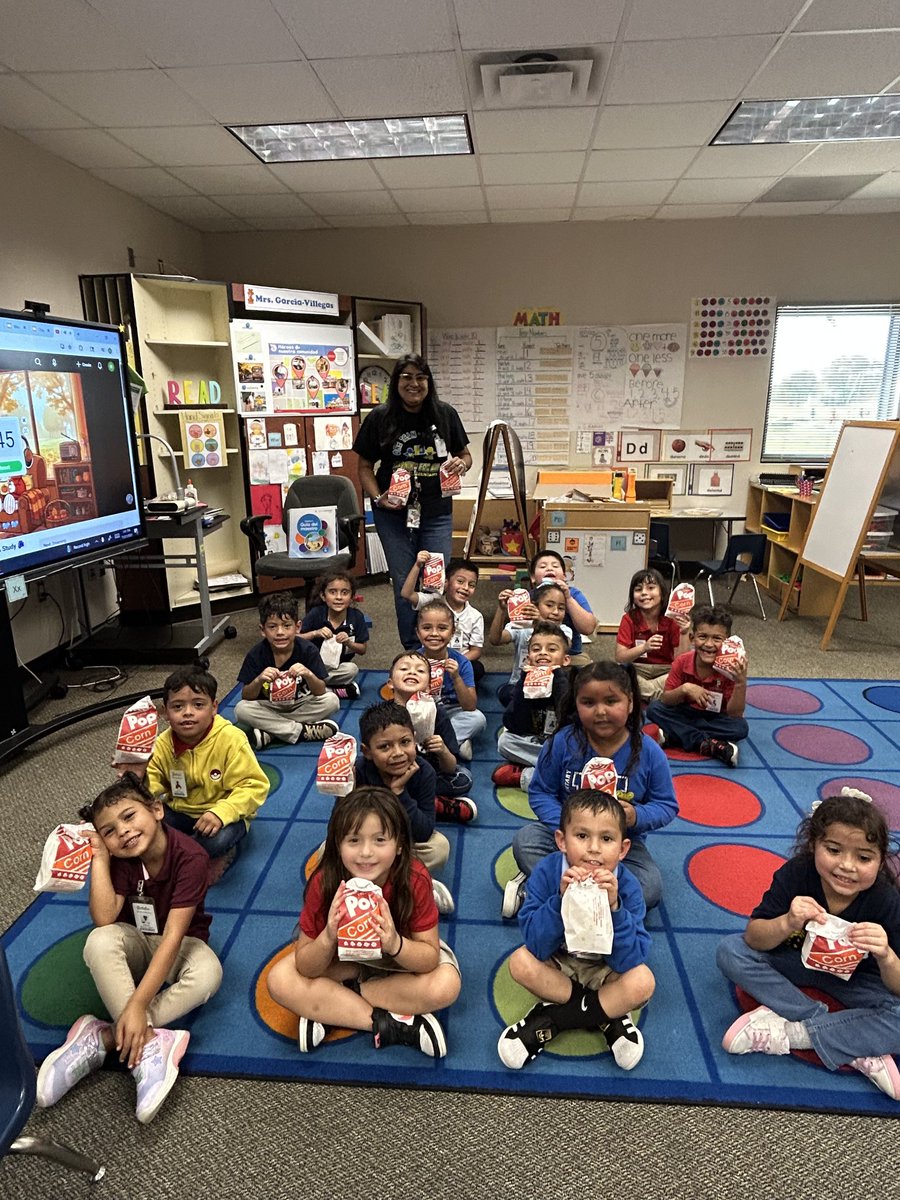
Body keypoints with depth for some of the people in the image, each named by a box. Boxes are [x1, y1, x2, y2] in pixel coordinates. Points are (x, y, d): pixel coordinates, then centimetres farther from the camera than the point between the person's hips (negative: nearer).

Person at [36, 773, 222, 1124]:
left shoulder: (190, 857, -29)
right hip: (136, 942, 3)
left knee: (208, 974, -36)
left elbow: (173, 936, -33)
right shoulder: (119, 859, -16)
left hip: (180, 945, -2)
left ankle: (102, 1038, -28)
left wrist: (136, 1005, -39)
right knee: (99, 941, -32)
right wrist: (99, 857, -27)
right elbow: (104, 919, -28)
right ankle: (149, 1043, -34)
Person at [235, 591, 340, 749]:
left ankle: (270, 732, -21)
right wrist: (259, 680, -36)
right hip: (269, 708, 0)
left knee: (332, 701, -24)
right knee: (241, 709, -27)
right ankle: (302, 731, -22)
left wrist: (308, 675, -39)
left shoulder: (308, 650, -18)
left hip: (301, 705, 0)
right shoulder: (256, 654, -16)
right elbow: (246, 697, -15)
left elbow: (320, 692, -17)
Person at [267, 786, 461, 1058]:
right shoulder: (324, 882, -28)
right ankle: (390, 1025, -20)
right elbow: (305, 968, -21)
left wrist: (395, 944, -47)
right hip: (343, 958, 1)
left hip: (404, 955, 0)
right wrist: (328, 938, -43)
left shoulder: (414, 880, -31)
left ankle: (330, 1009, -15)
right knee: (280, 981, -22)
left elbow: (430, 958, -26)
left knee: (446, 985, -29)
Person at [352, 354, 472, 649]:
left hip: (437, 513, 1)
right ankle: (412, 651, 24)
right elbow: (365, 466, 2)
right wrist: (377, 497, -14)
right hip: (394, 514, -1)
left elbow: (465, 455, 12)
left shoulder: (445, 414, 1)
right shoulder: (380, 418, -3)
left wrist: (461, 464, -11)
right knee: (404, 584, 8)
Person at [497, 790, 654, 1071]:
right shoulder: (547, 872, -24)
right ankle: (605, 1016, -11)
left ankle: (550, 1019, -13)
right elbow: (537, 946, -26)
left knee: (642, 982, -28)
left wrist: (614, 907, -41)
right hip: (556, 965, 1)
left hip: (604, 971, 0)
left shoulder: (627, 887, -23)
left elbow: (628, 962, -27)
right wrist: (561, 899, -41)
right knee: (521, 962, -28)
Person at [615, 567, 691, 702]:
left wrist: (684, 634, -24)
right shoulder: (629, 619, -7)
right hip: (637, 670, 0)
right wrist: (644, 648, -30)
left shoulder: (673, 620, -6)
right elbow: (619, 657, -14)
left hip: (665, 671, 1)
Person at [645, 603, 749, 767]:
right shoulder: (682, 662, -15)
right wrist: (684, 689, -31)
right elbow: (665, 700, -12)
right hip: (686, 715, 2)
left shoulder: (729, 668, -19)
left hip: (715, 719, -1)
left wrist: (741, 684, -34)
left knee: (741, 727, -30)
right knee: (654, 708, -22)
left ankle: (672, 736, -29)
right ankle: (706, 744, -28)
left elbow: (734, 714, -20)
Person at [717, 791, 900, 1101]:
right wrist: (787, 923, -46)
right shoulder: (795, 874, -25)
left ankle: (786, 1031, -20)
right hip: (796, 960, 1)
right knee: (730, 951, -23)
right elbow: (753, 939, -25)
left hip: (854, 978, -1)